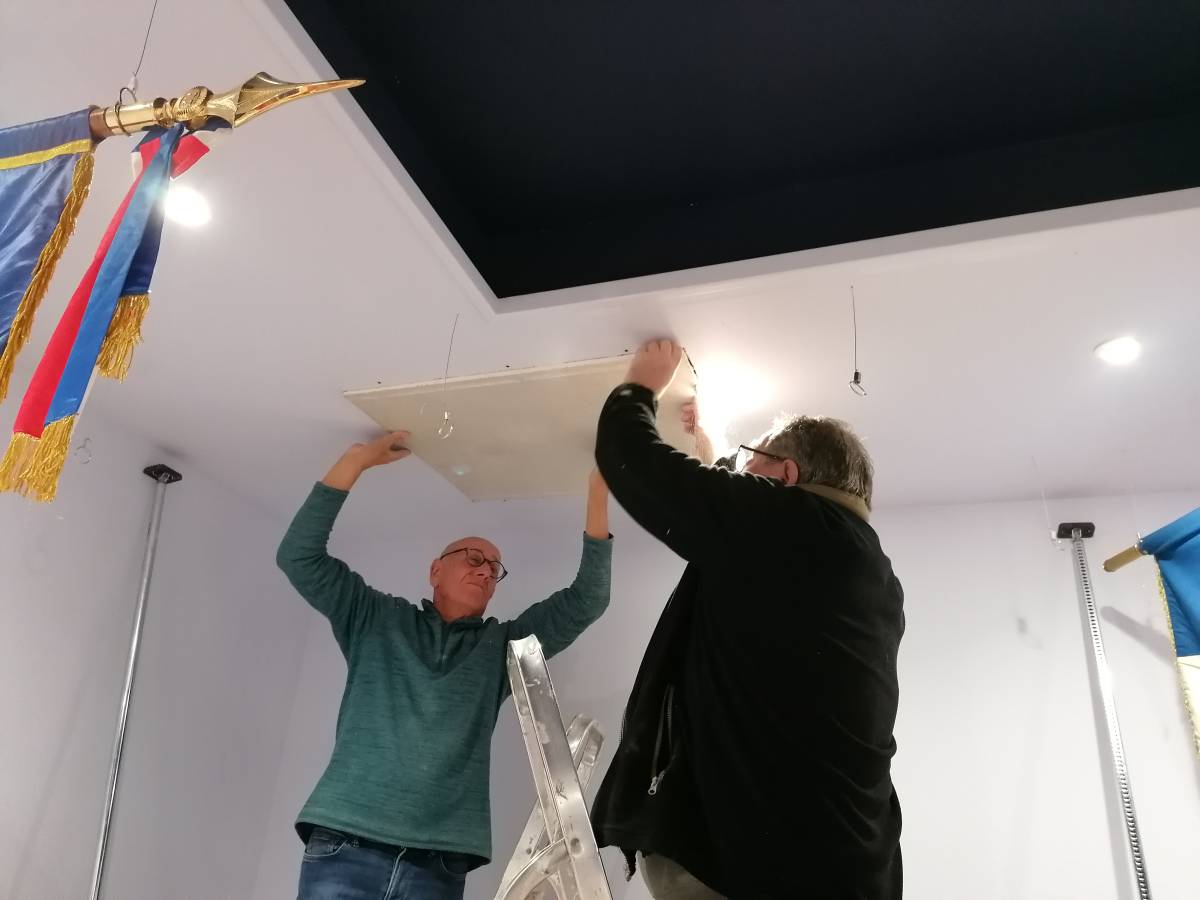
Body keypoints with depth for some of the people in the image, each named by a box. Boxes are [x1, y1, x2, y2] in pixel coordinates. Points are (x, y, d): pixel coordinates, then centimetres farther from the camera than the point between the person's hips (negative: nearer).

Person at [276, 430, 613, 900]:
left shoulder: (501, 647, 16)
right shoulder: (377, 621, 12)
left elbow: (586, 600, 8)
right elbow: (300, 555, 3)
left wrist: (598, 491, -1)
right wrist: (355, 461, -3)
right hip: (346, 847, -1)